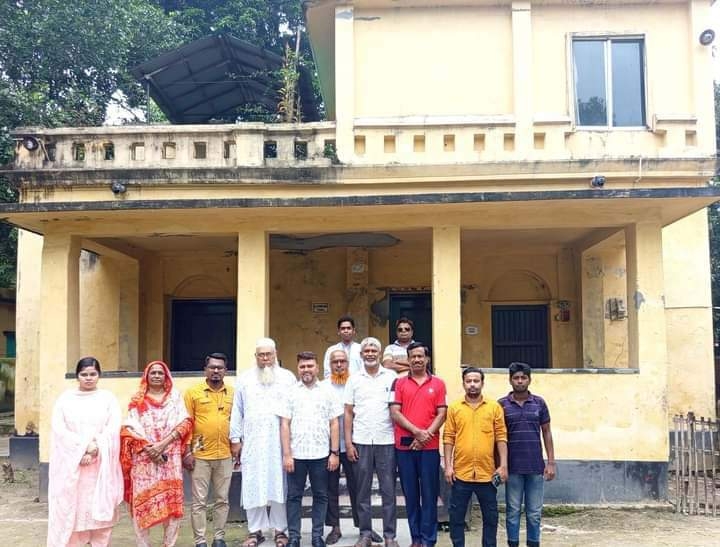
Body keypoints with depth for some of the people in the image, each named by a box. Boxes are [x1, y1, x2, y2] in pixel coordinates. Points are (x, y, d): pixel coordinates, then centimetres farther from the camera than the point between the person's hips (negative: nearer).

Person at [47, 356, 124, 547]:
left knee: (100, 507, 0)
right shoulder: (65, 398, 7)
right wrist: (83, 447, -14)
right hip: (71, 464, 0)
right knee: (70, 507, -1)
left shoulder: (108, 398, 6)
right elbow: (58, 429, -3)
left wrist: (95, 450, -16)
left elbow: (113, 429, -3)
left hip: (101, 464, 0)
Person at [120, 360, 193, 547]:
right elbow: (129, 428, 0)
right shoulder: (137, 400, 8)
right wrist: (148, 448, -13)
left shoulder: (175, 397, 9)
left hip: (170, 457, 0)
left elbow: (185, 424, 0)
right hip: (143, 458, 0)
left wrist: (163, 444, -11)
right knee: (142, 501, -3)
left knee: (171, 501, -3)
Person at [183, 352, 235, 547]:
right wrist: (187, 452, -9)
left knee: (222, 500, 10)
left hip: (225, 456, 3)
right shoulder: (193, 392, -2)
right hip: (200, 456, -3)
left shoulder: (233, 393, 6)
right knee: (199, 501, 3)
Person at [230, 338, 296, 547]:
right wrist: (235, 439, 4)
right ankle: (255, 530, 12)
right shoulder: (244, 379, 9)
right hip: (252, 441, 1)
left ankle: (280, 530, 11)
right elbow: (237, 411, 9)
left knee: (279, 485, 2)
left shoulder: (287, 377, 5)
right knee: (253, 486, 3)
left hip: (280, 442, -1)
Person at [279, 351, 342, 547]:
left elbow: (334, 424, 4)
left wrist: (335, 453, -2)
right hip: (296, 454, 0)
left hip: (321, 454, 0)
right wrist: (286, 454, -6)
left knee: (320, 496, 7)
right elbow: (285, 425, 1)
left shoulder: (327, 392, 4)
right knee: (294, 496, 5)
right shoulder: (291, 392, 3)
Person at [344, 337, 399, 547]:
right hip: (361, 441, 1)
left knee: (388, 490, 3)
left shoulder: (392, 377, 3)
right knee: (363, 490, 6)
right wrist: (348, 443, 1)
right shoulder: (354, 380, 7)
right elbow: (348, 413, 8)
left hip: (386, 441, -1)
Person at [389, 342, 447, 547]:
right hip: (404, 446, 1)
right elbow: (394, 413, -2)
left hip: (429, 447, -1)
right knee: (410, 493, 7)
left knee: (429, 493, 2)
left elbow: (441, 414, 1)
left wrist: (426, 435, -12)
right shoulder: (399, 383, 6)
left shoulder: (438, 384, 6)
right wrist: (417, 432, -13)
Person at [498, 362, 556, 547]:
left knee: (534, 512, 7)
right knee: (513, 511, 6)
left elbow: (546, 433, 7)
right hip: (513, 467, -1)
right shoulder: (502, 404, 0)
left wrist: (551, 462, 2)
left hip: (536, 466, 1)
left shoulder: (539, 403, 3)